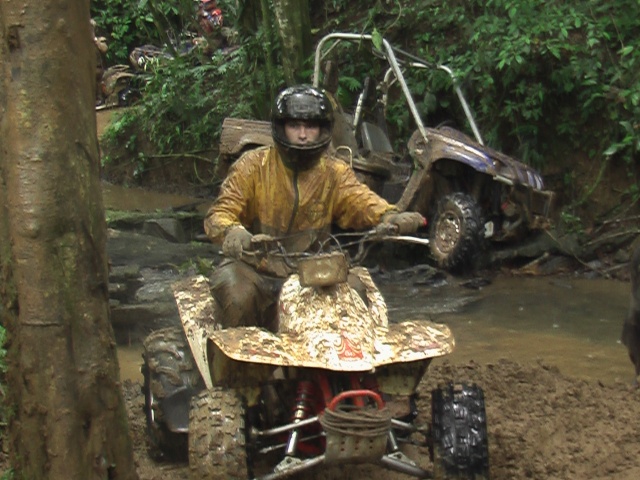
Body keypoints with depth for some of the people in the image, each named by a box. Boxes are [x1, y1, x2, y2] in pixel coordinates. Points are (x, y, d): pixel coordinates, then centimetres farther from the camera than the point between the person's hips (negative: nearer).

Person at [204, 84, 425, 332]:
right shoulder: (253, 165, -2)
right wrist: (231, 232, -34)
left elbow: (359, 199, -12)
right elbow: (220, 212, -9)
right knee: (237, 293, -33)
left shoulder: (334, 172, 6)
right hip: (255, 267, -3)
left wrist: (389, 217, -36)